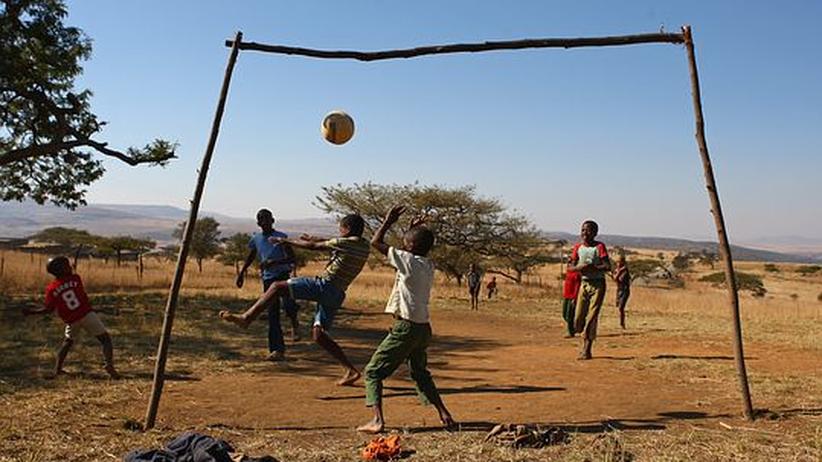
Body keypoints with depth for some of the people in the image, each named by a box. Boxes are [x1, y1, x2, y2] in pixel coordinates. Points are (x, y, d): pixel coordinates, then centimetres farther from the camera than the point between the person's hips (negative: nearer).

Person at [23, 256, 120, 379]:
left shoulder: (51, 289, -3)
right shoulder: (75, 278, -2)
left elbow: (48, 309, -2)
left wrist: (31, 311, 10)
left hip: (72, 321, 3)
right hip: (87, 314, -2)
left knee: (68, 341, 29)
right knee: (105, 338, 2)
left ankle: (57, 369, 25)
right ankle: (108, 365, -18)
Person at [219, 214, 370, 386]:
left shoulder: (347, 243, -8)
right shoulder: (365, 247, 15)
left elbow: (312, 246, -4)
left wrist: (286, 241, 7)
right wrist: (313, 238, 36)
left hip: (325, 285, -8)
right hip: (337, 295, 8)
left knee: (277, 286, -8)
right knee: (318, 334, 13)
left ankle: (246, 317, -20)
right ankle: (350, 370, 9)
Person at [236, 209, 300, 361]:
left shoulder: (281, 237, -6)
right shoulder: (256, 239, 8)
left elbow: (291, 258, -13)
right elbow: (250, 257, 26)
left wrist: (273, 262, -25)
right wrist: (241, 273, 26)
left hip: (283, 275, -4)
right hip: (268, 279, 4)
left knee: (288, 304, -29)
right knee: (272, 316, 3)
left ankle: (294, 323, 5)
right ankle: (277, 350, 8)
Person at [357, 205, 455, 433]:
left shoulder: (409, 261, -13)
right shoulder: (428, 265, 8)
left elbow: (376, 243, -7)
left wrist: (388, 221, 3)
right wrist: (415, 231, 25)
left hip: (406, 327, -8)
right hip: (423, 328, 8)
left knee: (373, 372, 1)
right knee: (420, 372, 27)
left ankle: (377, 420, -11)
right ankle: (444, 414, 25)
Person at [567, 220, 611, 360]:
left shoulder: (599, 246, -7)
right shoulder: (578, 247, 7)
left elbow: (608, 267, -13)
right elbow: (570, 267, 7)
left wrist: (592, 268, -25)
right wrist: (579, 267, -14)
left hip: (598, 284, -4)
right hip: (584, 283, 4)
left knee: (592, 317, -8)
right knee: (579, 317, 2)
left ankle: (587, 350, -2)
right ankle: (585, 342, 25)